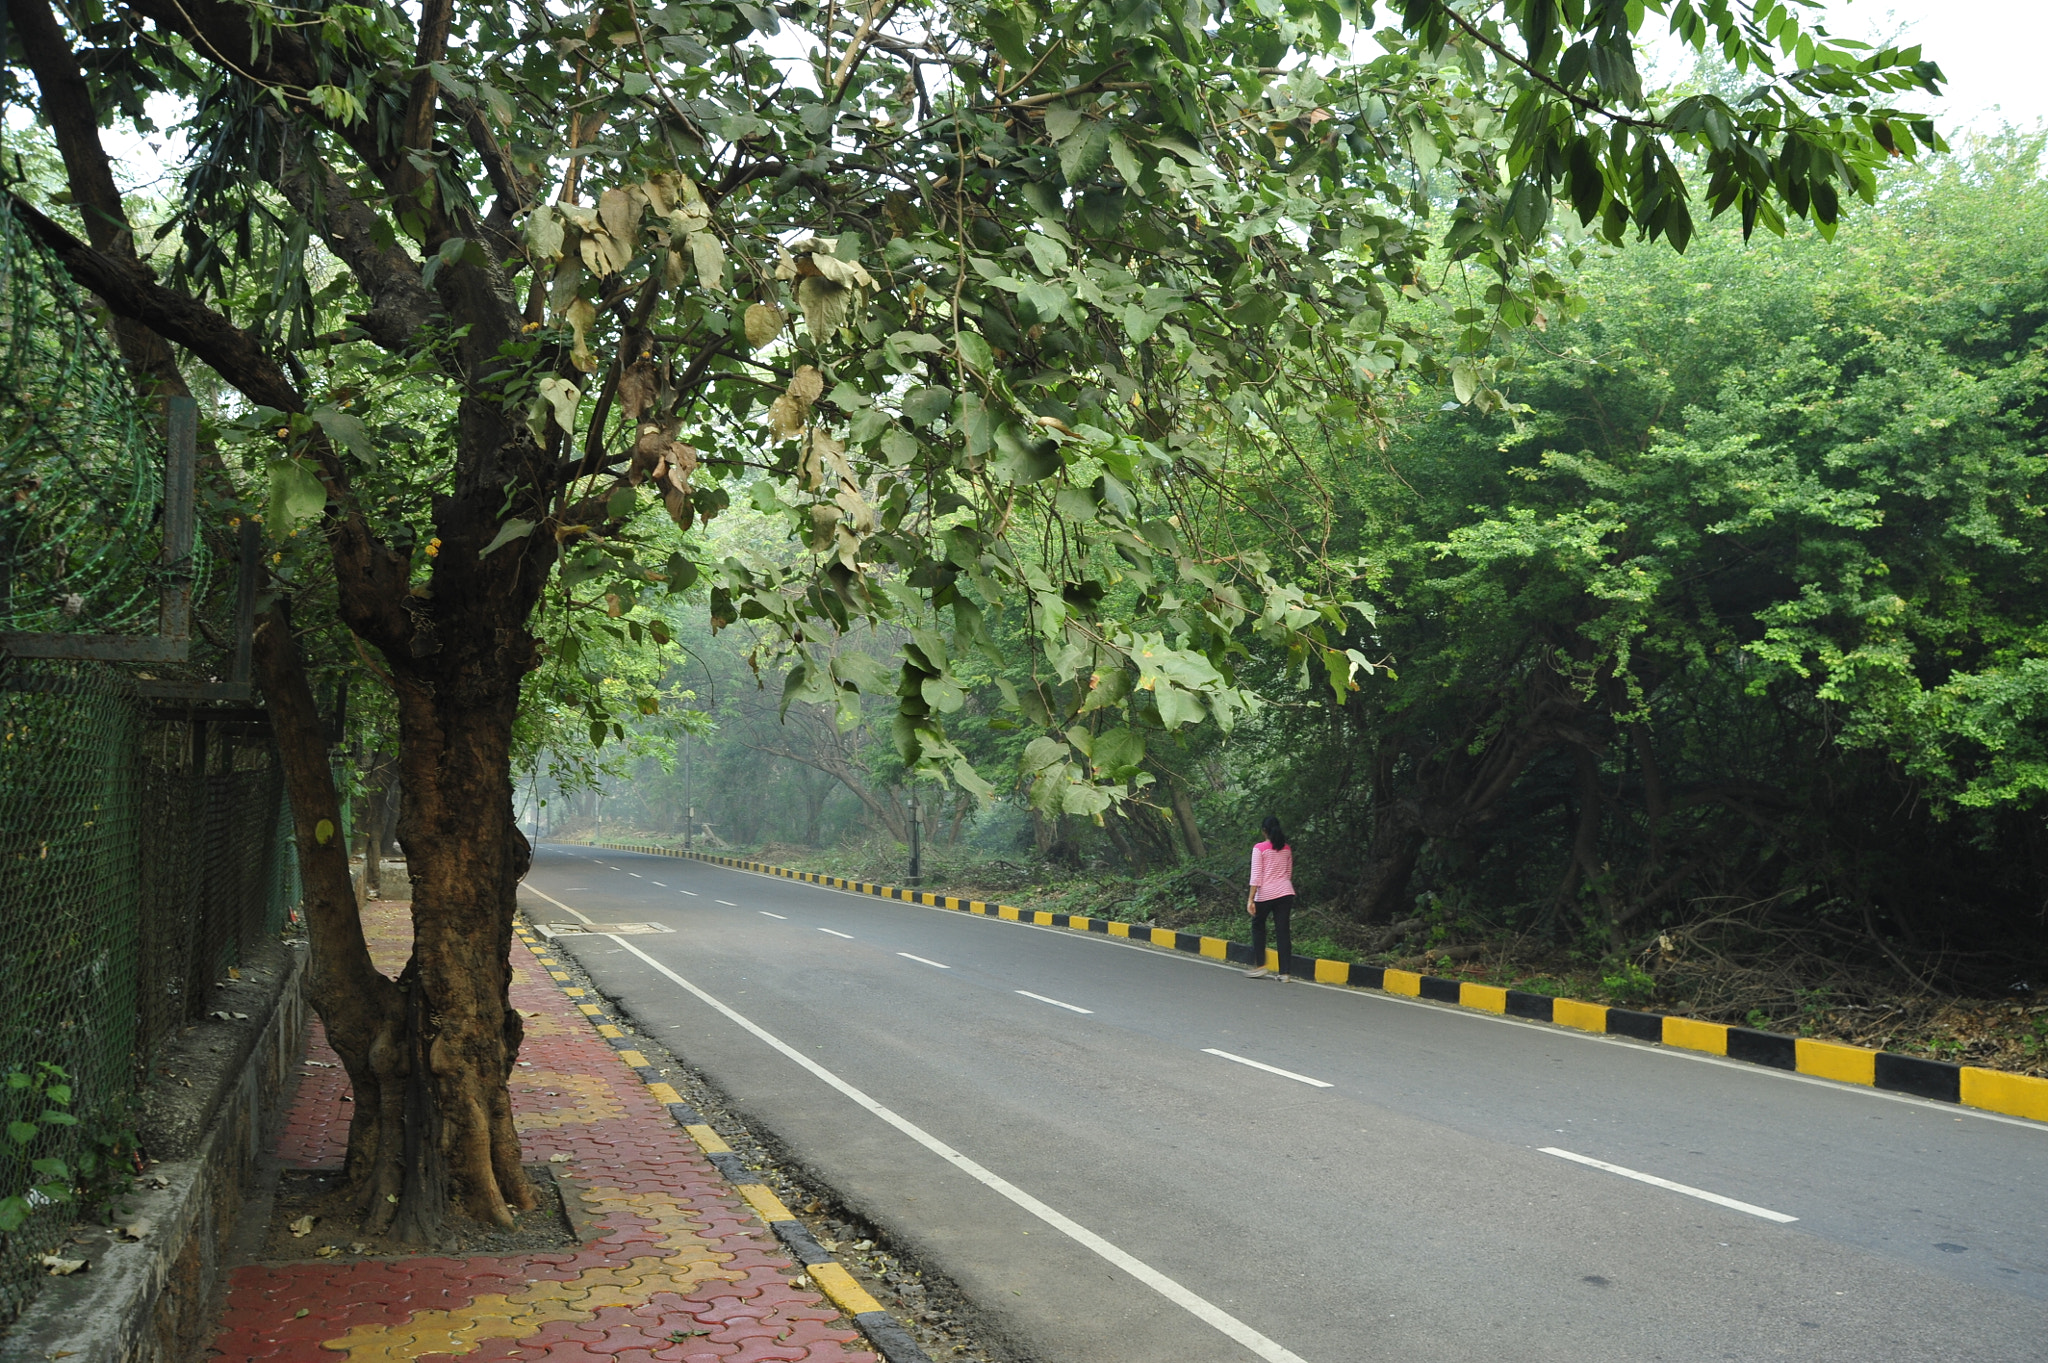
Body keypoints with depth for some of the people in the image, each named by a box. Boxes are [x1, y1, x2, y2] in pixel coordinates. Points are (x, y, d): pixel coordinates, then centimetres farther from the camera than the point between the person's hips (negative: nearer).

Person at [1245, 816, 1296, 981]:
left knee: (1258, 926, 16)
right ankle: (1284, 972, 1)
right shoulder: (1287, 849, 10)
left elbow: (1256, 876, -9)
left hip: (1265, 893, -4)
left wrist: (1251, 899, -9)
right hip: (1286, 893, 4)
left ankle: (1261, 965, 10)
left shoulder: (1259, 848, -5)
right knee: (1283, 930, 3)